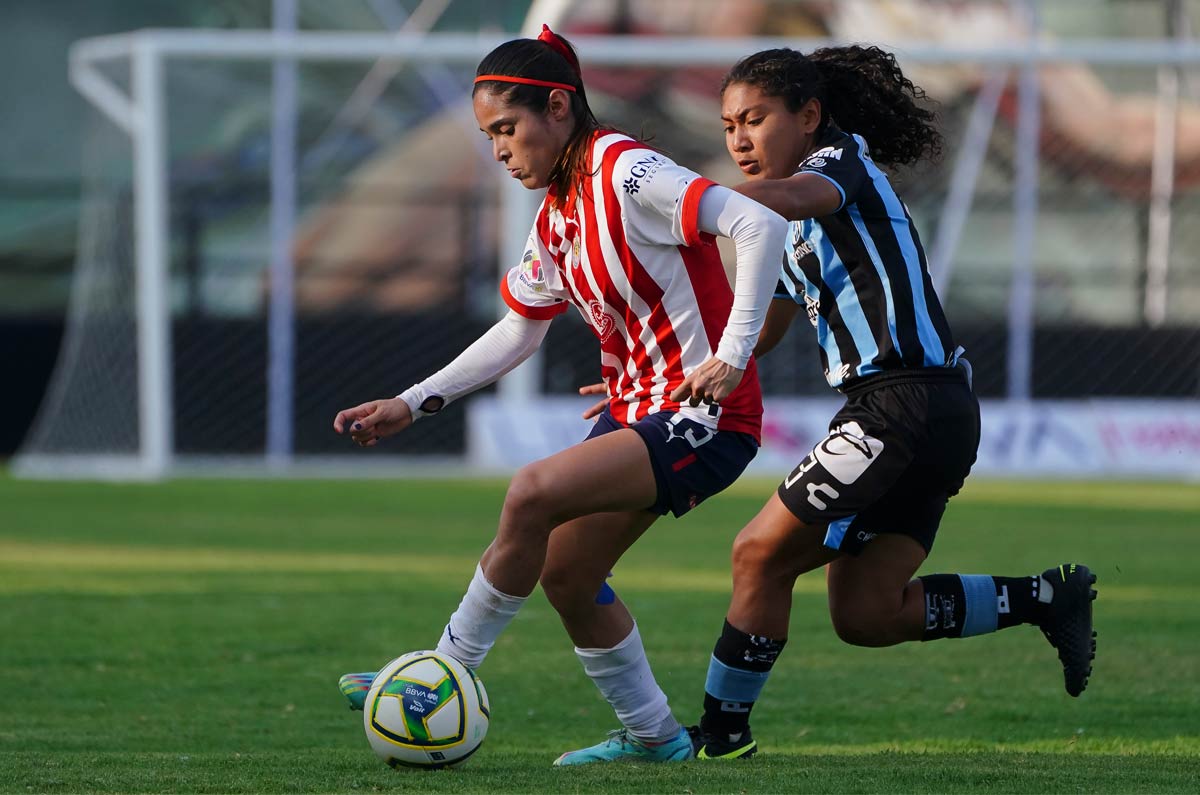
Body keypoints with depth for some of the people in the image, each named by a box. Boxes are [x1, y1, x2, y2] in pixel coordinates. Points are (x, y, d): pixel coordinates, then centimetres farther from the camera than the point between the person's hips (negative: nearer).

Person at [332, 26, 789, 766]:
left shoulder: (627, 173, -17)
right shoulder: (558, 213, 11)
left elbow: (761, 226, -27)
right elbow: (517, 334, 20)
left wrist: (733, 356, -30)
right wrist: (412, 404, 13)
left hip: (704, 418, -10)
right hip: (639, 412, 10)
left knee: (533, 495, -24)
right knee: (564, 573, 10)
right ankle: (651, 733, 24)